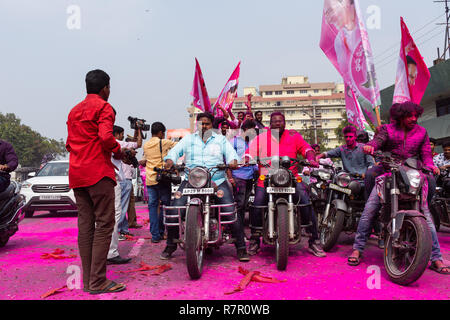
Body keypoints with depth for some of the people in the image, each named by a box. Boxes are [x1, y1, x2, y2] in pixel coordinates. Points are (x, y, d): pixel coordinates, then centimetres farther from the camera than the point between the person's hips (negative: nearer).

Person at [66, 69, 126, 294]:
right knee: (104, 224, -6)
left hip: (76, 174, 8)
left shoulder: (74, 110, 21)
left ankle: (87, 280, 12)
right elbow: (105, 137, -20)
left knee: (85, 225, 8)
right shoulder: (103, 107, -4)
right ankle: (98, 282, -7)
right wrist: (117, 150, -2)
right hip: (98, 172, -8)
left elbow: (69, 143, 21)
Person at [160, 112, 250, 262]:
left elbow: (230, 152, 6)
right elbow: (175, 150, 9)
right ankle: (170, 246, 6)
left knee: (231, 212, -15)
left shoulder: (220, 139, 19)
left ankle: (241, 248, -2)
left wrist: (233, 161, -17)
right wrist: (170, 160, -13)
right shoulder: (188, 138, 20)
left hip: (217, 181, 0)